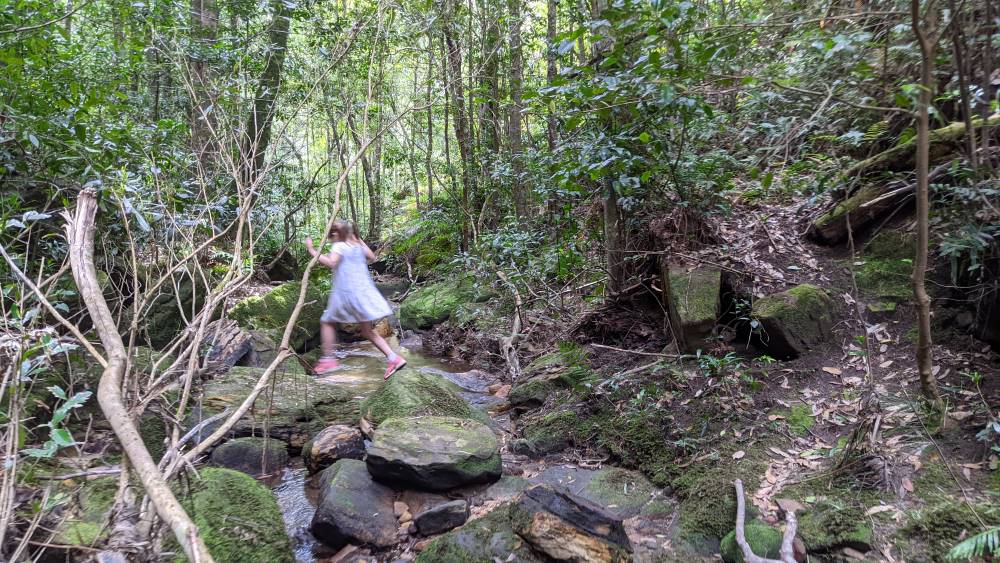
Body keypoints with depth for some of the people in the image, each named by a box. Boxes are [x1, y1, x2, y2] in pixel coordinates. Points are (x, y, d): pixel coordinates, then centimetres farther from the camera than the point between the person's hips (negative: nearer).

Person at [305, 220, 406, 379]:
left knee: (327, 322, 12)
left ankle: (328, 359, 8)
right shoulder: (358, 244, 13)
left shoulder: (339, 246, -7)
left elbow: (330, 262, -24)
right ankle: (393, 357, 0)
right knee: (368, 330, 11)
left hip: (346, 293, -6)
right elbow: (372, 258, 23)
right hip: (364, 291, 7)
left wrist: (312, 250, -19)